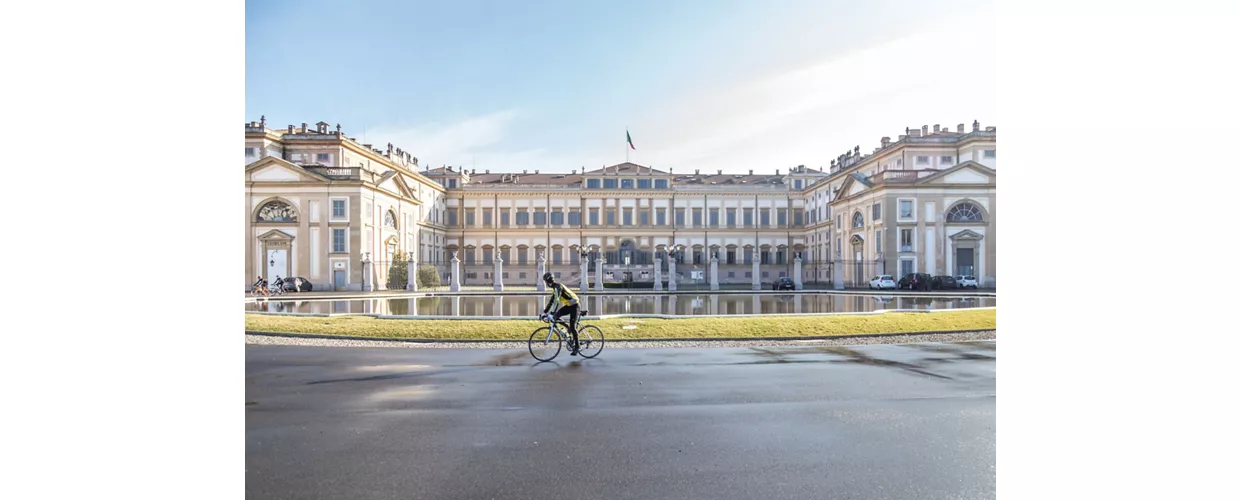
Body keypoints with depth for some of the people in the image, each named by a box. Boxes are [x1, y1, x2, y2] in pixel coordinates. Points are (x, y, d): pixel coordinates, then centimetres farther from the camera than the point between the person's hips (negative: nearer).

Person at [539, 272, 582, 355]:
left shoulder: (557, 287, -21)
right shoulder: (555, 288, 10)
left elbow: (556, 301, -32)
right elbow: (551, 301, 15)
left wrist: (551, 314, -38)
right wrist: (544, 312, 12)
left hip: (574, 306, -9)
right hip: (569, 305, 9)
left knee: (572, 327, -9)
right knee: (556, 316, -5)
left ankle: (576, 347, 1)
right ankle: (569, 329, 10)